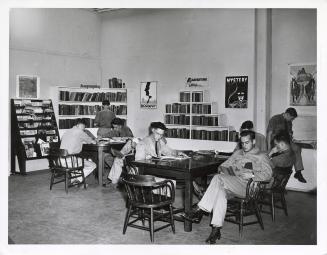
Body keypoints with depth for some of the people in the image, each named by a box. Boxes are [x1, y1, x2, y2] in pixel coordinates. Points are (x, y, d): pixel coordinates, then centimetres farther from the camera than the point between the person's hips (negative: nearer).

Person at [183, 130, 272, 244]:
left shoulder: (261, 156, 12)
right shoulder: (237, 153, 29)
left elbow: (268, 174, -2)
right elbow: (224, 165, 28)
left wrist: (252, 174, -17)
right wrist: (221, 169, 3)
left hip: (247, 187, -5)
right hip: (231, 185, 5)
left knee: (218, 178, -30)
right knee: (220, 191, -33)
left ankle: (200, 210, -30)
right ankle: (216, 229, -34)